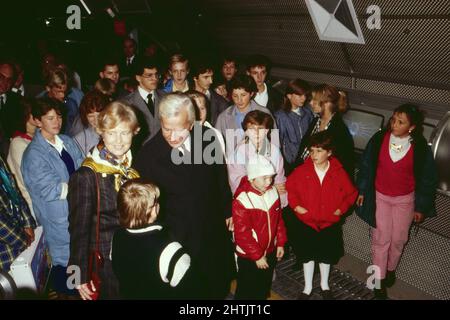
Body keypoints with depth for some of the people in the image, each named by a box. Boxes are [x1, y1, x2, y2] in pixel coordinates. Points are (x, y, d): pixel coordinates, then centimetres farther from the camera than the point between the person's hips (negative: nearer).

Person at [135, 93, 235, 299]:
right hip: (177, 237, -3)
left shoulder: (208, 139, -12)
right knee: (185, 290, 16)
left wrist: (227, 211, 12)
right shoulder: (149, 155, -19)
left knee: (218, 287, 23)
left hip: (214, 230, 3)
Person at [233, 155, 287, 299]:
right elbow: (242, 234, -23)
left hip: (270, 252, 6)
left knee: (264, 288, 24)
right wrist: (257, 256, -18)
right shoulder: (241, 201, -25)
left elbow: (278, 219, 7)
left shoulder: (272, 192, -4)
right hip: (249, 257, -6)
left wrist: (280, 243, 7)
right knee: (247, 292, 11)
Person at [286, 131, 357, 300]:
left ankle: (324, 284, 43)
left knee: (326, 254, 19)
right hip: (306, 222, 0)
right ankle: (308, 287, 34)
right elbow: (289, 187, -1)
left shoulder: (339, 172, -11)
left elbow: (351, 193, 2)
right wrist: (295, 205, -11)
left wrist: (342, 208, -9)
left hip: (330, 223, 1)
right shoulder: (302, 171, -14)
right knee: (308, 255, 14)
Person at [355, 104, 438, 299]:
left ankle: (391, 269, 41)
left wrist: (421, 207, -1)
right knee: (381, 238, 3)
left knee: (398, 239, 13)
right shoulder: (379, 139, -13)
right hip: (379, 197, 0)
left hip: (405, 200, 0)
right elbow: (366, 165, -1)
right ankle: (379, 280, 18)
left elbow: (427, 178, -4)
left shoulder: (420, 147, -14)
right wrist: (362, 191, 2)